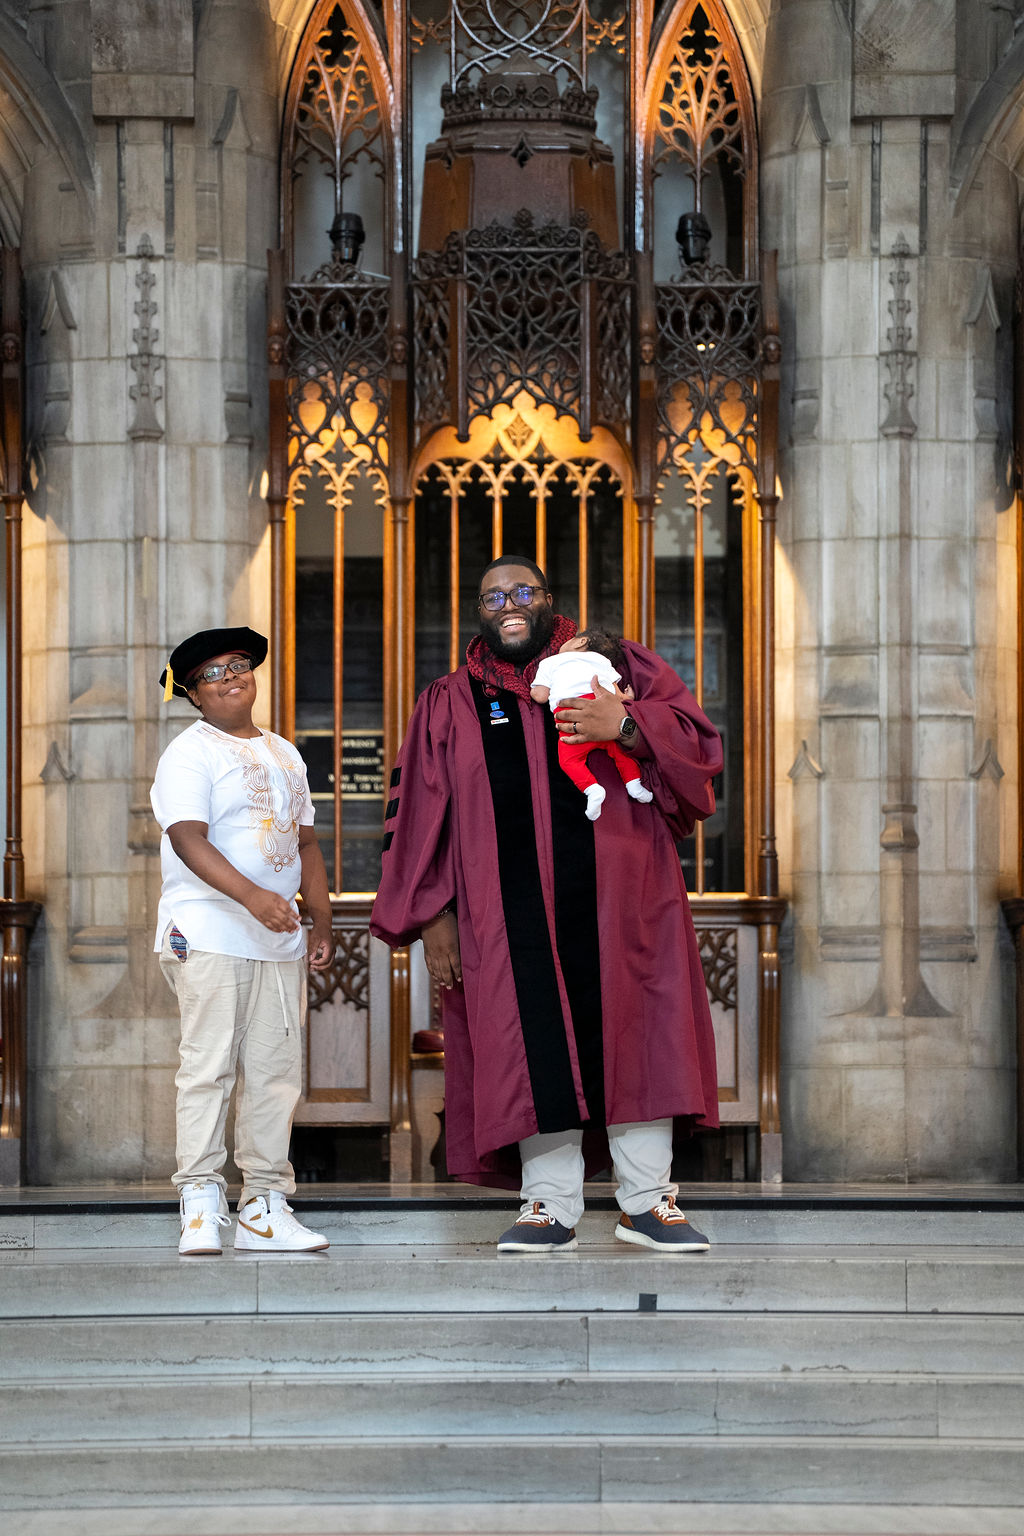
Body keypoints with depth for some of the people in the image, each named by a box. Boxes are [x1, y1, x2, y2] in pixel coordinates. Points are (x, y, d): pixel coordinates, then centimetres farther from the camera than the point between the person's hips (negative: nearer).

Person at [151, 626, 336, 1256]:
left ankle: (266, 1207, 8)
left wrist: (322, 921, 13)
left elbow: (306, 842, 23)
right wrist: (252, 896, -30)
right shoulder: (189, 754, -4)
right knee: (209, 1065, -7)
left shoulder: (284, 754, 20)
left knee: (277, 1072, 3)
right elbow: (188, 839, -17)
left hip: (280, 942, 6)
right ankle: (201, 1206, -3)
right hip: (209, 936, -6)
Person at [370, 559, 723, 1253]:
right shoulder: (448, 706, 15)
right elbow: (419, 817, 12)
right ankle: (550, 1205, 4)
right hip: (507, 907, 1)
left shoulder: (615, 665, 12)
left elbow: (699, 740, 3)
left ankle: (648, 1201, 4)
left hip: (616, 898, -1)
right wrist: (432, 913, 2)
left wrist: (626, 725, -15)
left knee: (629, 1035, -4)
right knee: (530, 1047, -3)